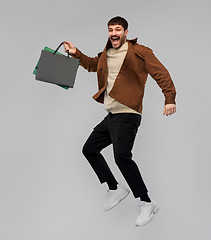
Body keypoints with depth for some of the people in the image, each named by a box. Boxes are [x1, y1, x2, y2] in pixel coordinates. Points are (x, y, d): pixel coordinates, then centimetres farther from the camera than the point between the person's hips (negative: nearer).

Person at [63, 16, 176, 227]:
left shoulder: (139, 52, -6)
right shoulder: (106, 55, 16)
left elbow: (161, 74, -12)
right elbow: (92, 64, 36)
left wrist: (169, 98, -25)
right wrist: (75, 53, 22)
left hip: (127, 115, -9)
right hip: (110, 115, 9)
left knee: (122, 156, -23)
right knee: (89, 149, 13)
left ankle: (147, 204, -7)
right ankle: (115, 189, 25)